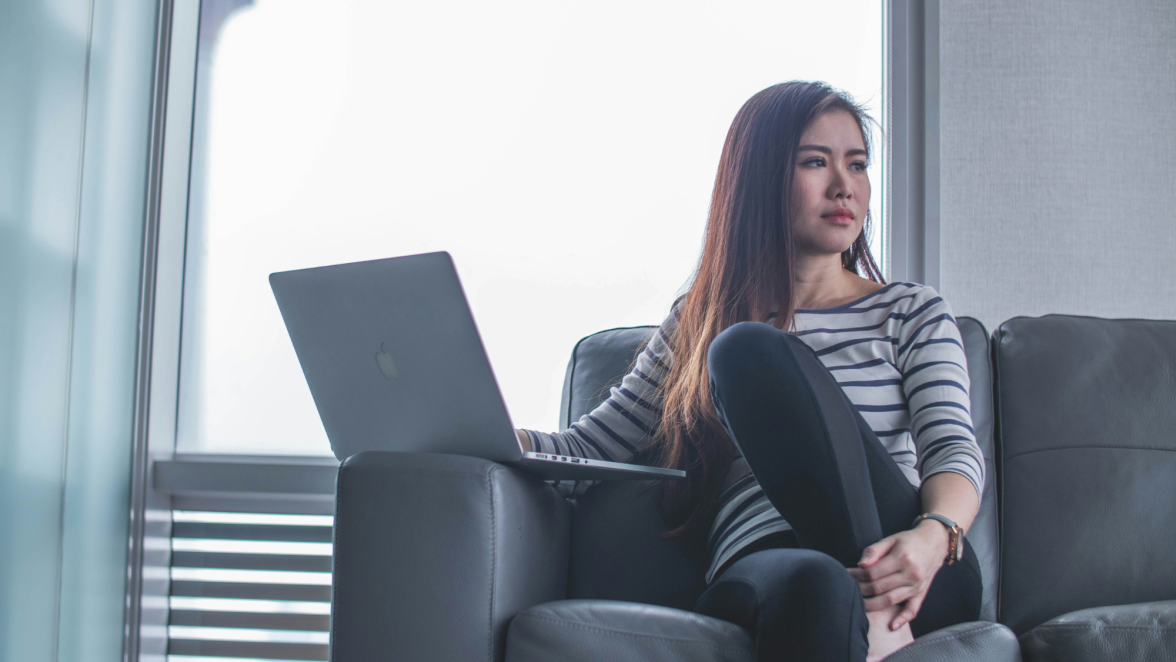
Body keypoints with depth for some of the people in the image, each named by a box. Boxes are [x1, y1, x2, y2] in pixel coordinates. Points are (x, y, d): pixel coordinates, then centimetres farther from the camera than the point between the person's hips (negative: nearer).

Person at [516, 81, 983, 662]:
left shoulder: (912, 314, 18)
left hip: (923, 577, 2)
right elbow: (588, 449, 17)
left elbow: (955, 452, 2)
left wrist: (932, 537, -23)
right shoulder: (696, 322, 21)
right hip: (763, 567, -1)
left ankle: (880, 616, -29)